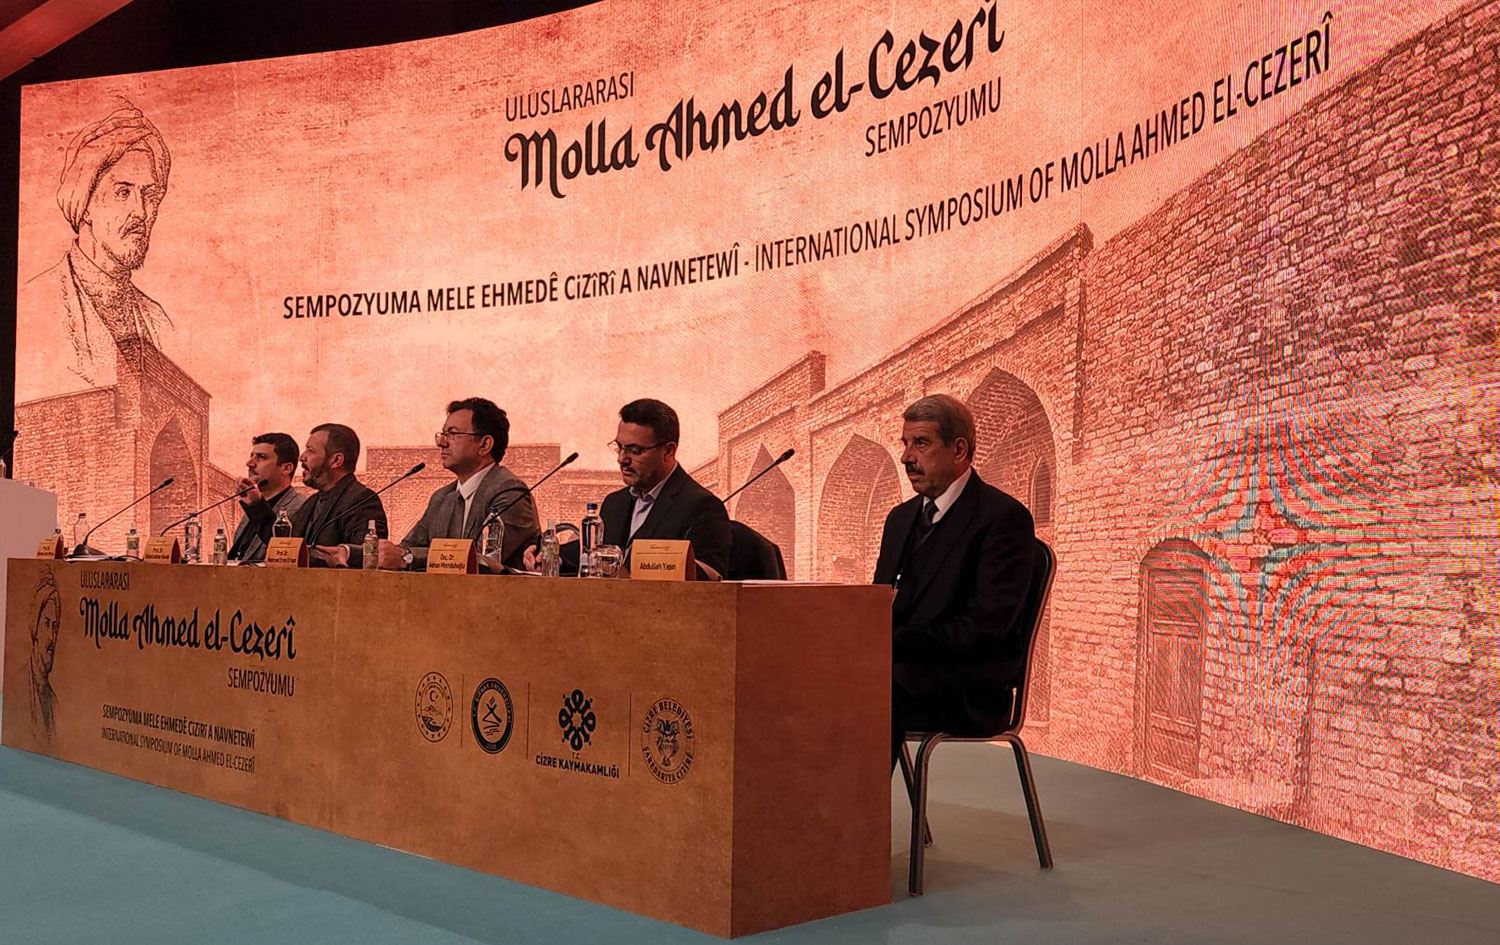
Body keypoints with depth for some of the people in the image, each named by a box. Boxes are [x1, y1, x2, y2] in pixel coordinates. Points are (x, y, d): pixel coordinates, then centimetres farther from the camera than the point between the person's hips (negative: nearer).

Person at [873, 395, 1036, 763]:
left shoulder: (1004, 517, -6)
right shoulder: (901, 517, 19)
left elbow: (986, 626, -15)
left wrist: (897, 644, -21)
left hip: (970, 690, -6)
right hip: (902, 668, 7)